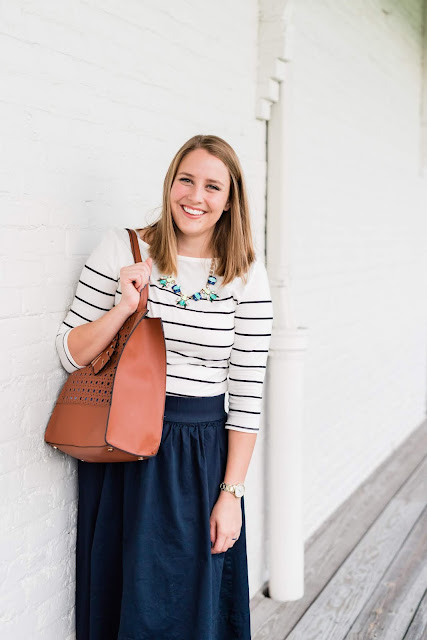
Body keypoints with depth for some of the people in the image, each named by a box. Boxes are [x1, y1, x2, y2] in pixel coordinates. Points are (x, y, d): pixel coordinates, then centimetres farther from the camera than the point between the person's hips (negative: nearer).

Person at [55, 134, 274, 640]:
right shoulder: (120, 248, -3)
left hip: (202, 457, 0)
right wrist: (124, 306, -18)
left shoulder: (247, 277, -3)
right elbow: (70, 355, -2)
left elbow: (247, 394, -3)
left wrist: (231, 493, -5)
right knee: (119, 593, 15)